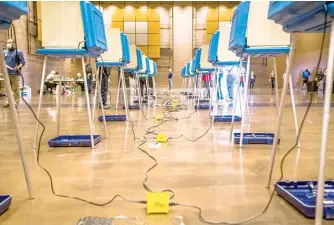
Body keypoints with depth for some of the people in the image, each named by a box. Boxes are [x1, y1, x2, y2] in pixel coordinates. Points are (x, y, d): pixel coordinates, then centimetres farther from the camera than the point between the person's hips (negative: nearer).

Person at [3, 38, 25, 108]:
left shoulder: (18, 52, -1)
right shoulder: (5, 52, 17)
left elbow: (22, 62, -5)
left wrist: (18, 67, -21)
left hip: (15, 74, -6)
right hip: (7, 74, 6)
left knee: (16, 89, -6)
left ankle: (16, 103, -2)